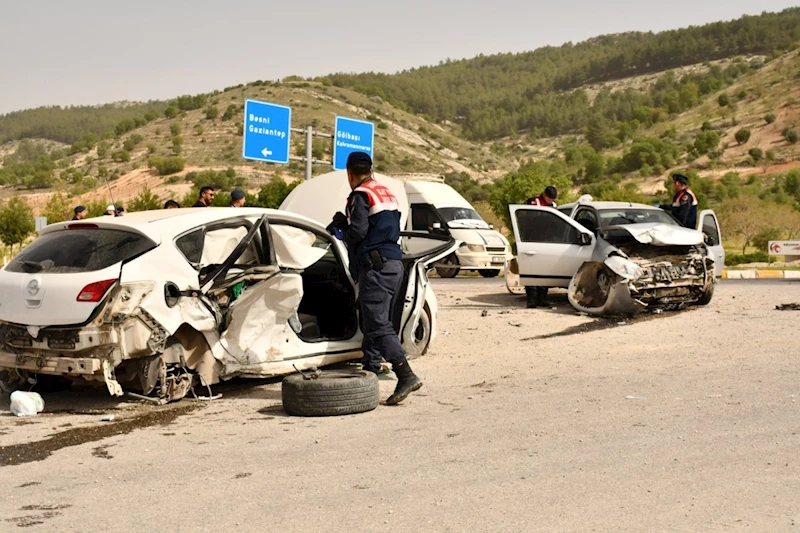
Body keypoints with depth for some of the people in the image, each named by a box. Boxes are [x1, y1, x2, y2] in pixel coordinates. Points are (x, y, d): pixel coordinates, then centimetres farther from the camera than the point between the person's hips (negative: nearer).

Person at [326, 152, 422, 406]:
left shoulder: (361, 196, -7)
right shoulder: (387, 193, 20)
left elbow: (358, 232, -17)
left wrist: (341, 230, 5)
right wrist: (345, 226, 20)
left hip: (375, 268, -9)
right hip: (394, 265, 9)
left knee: (378, 326, -13)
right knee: (372, 324, 16)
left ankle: (406, 375, -23)